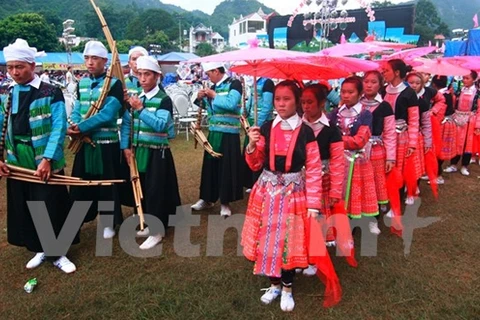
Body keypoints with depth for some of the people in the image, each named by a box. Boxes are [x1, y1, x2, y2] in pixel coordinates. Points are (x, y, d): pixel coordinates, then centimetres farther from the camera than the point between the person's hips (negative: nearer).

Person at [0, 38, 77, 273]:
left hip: (46, 163, -5)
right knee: (24, 208, 13)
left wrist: (47, 160, -20)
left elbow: (58, 129, -13)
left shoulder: (51, 93, -8)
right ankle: (39, 249, 30)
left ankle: (57, 253, 19)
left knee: (51, 208, 3)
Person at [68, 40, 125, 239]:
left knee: (107, 184, 6)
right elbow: (77, 110, 8)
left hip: (107, 142, -5)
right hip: (84, 142, 5)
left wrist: (81, 127, -22)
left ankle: (109, 223, 21)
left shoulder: (114, 84, -8)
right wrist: (73, 126, -15)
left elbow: (107, 114, -18)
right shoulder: (82, 83, 11)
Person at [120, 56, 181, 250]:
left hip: (157, 153, -6)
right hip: (138, 152, 7)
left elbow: (160, 125, -25)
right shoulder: (136, 98, 8)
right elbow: (126, 124, 9)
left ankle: (157, 231, 11)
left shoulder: (164, 100, -12)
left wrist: (141, 109, -28)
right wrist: (126, 147, -1)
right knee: (141, 189, 15)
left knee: (156, 191, -1)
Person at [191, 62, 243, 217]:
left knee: (227, 166, -1)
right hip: (213, 132, 7)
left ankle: (225, 202, 10)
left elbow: (231, 104, -24)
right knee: (210, 165, 10)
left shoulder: (234, 84, -7)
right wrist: (203, 98, 3)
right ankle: (207, 198, 24)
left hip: (229, 134, -6)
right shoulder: (214, 87, 12)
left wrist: (214, 96, -13)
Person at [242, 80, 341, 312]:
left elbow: (314, 170, -7)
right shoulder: (266, 128, 0)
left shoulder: (305, 132, -8)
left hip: (293, 193, -2)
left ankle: (287, 288, 28)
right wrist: (252, 146, -15)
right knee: (268, 239, 9)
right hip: (267, 191, 3)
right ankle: (274, 284, 32)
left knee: (289, 241, 4)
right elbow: (255, 165, 4)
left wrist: (313, 204, -9)